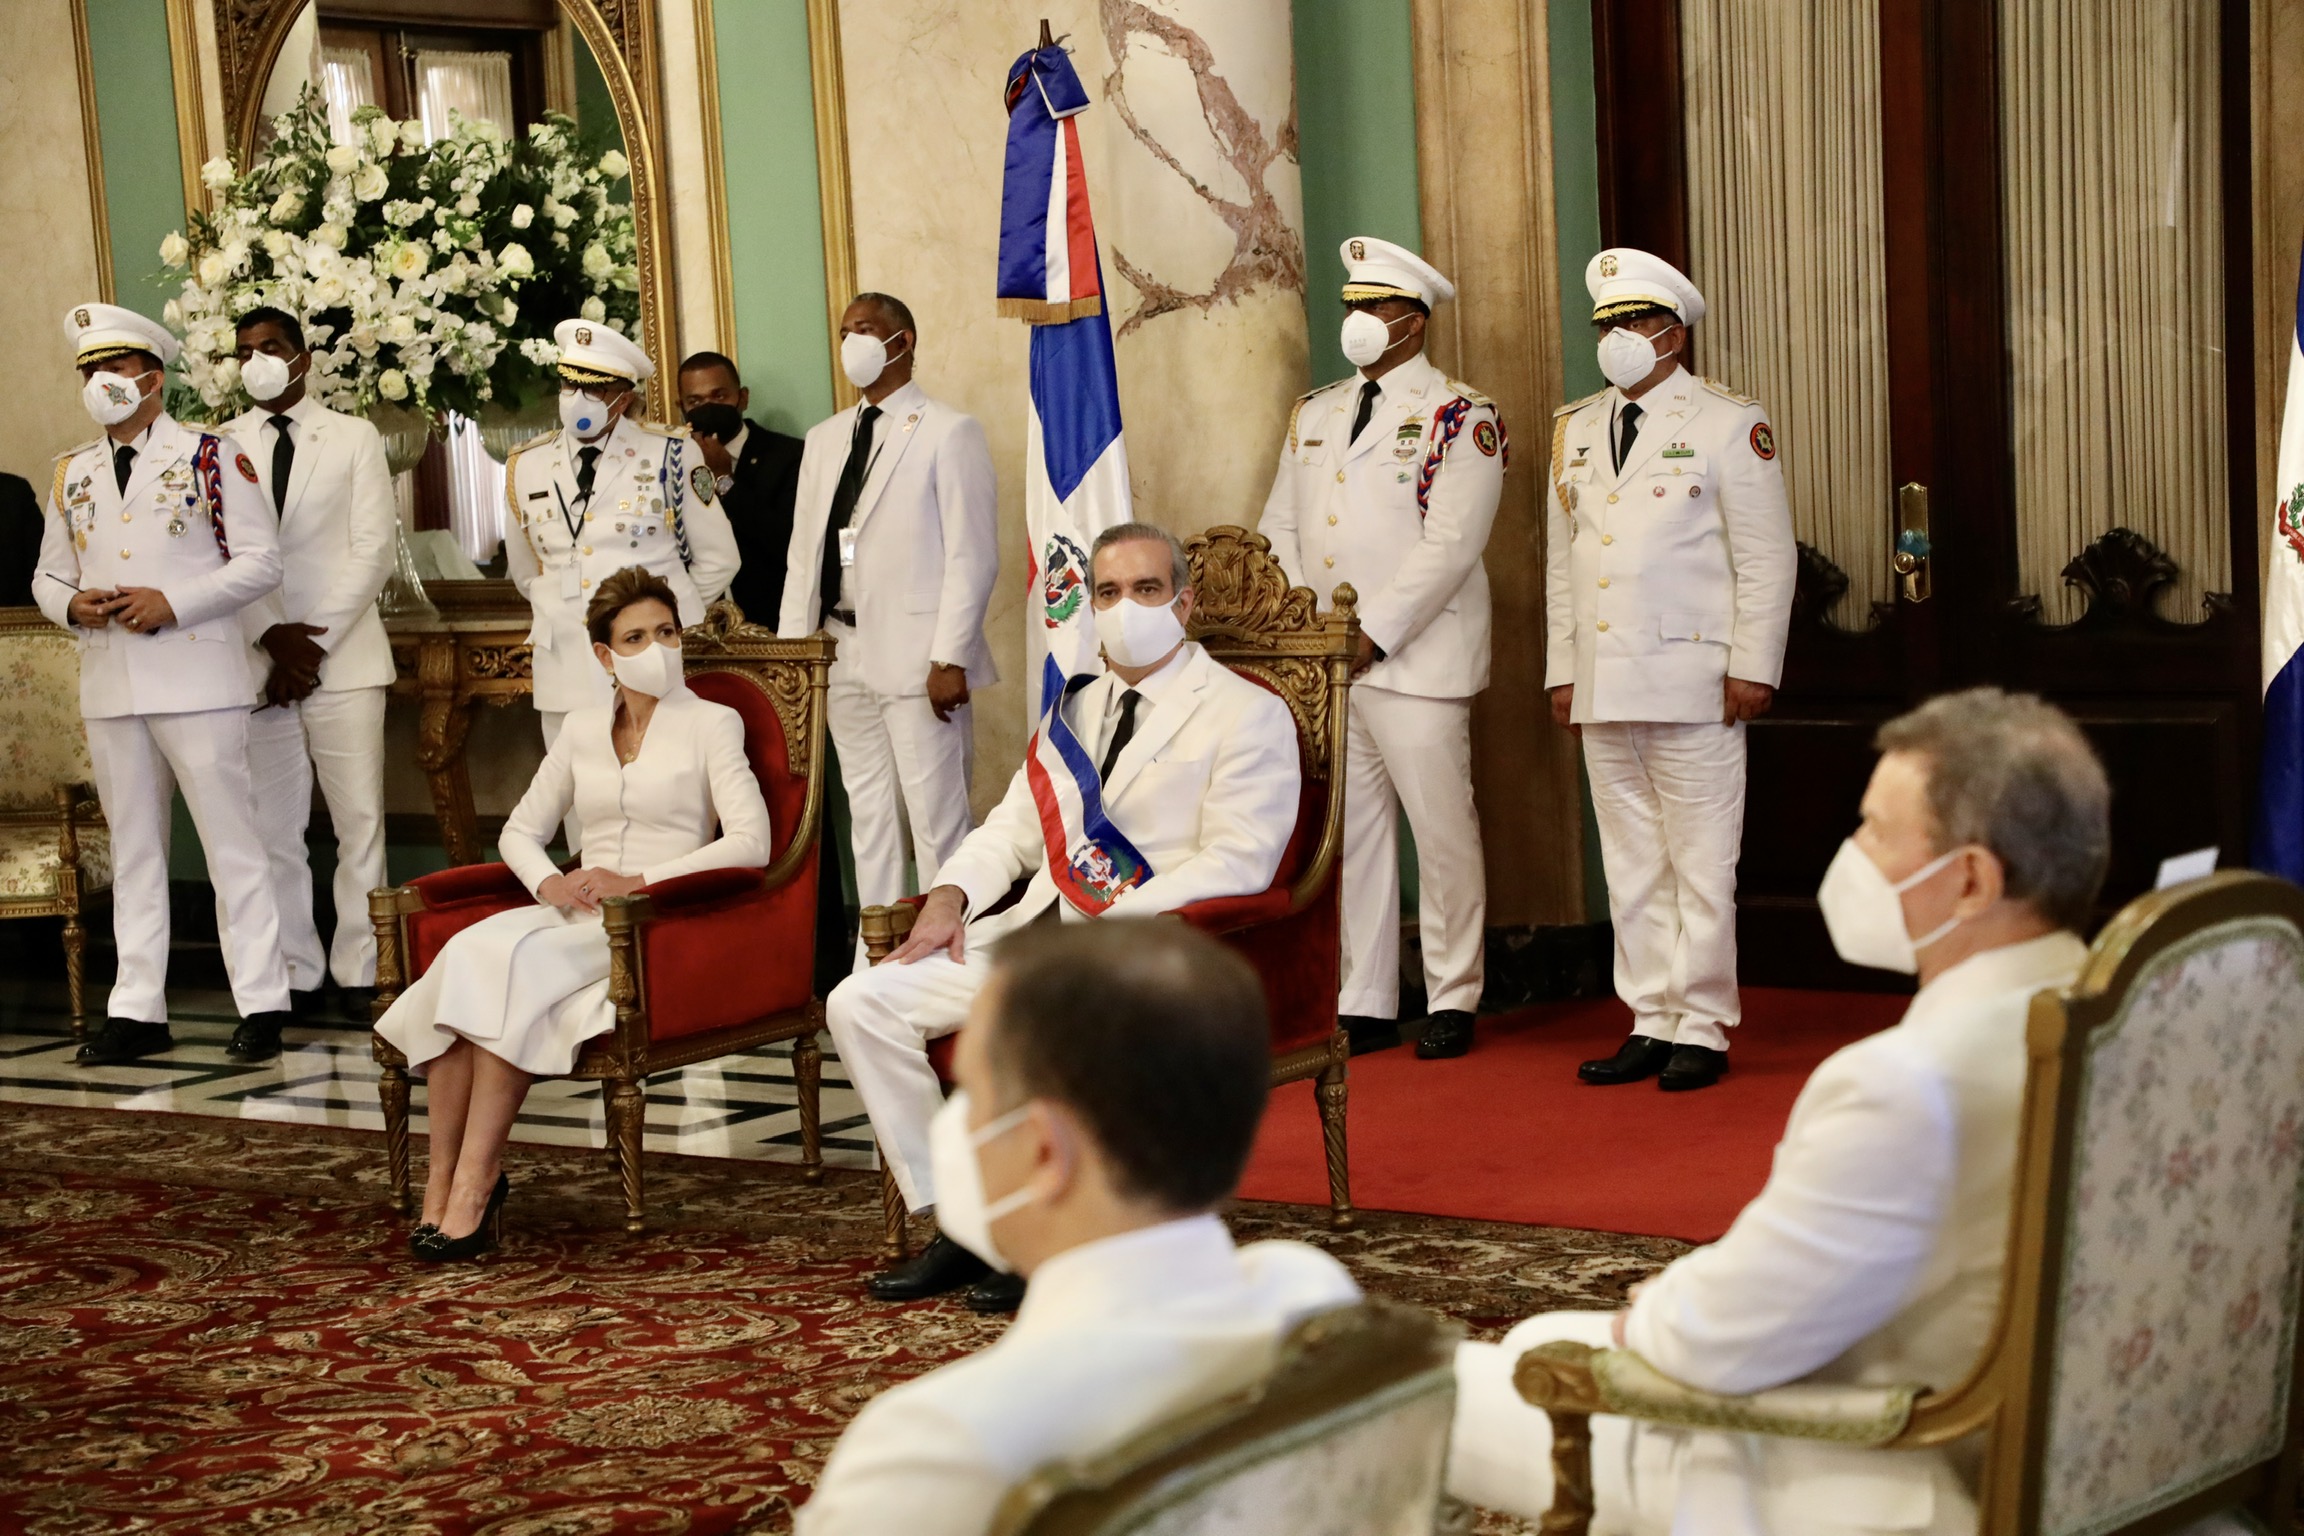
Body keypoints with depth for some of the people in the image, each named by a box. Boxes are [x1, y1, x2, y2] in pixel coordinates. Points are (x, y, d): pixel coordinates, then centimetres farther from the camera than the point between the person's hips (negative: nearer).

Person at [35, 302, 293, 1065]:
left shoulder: (211, 456, -1)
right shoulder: (73, 474, 14)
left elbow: (259, 559, -5)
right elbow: (48, 577, 18)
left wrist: (173, 602, -15)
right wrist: (72, 605, -5)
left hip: (196, 679, -5)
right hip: (109, 685, 5)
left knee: (232, 843, -2)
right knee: (133, 850, 10)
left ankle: (262, 1003, 4)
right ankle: (137, 1009, 15)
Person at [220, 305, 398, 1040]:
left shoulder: (353, 437, 8)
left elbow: (373, 548, 0)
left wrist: (316, 642, -8)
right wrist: (273, 636, -10)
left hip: (342, 655, -1)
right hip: (256, 656, 1)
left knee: (359, 819, -4)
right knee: (272, 826, 1)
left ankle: (360, 970, 1)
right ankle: (294, 974, 8)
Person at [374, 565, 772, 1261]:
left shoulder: (711, 724, 4)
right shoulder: (582, 731, 19)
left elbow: (751, 842, -8)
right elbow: (520, 830, 23)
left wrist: (638, 881, -14)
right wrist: (549, 883, 0)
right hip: (577, 918, 5)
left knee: (504, 964, -31)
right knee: (463, 956, -28)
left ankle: (474, 1180, -28)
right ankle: (445, 1179, -26)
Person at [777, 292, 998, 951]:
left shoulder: (949, 432, -3)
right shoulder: (825, 439, 17)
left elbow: (973, 555, -9)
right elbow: (804, 550, 16)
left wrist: (950, 659, -15)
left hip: (915, 659, -7)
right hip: (843, 654, 7)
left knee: (935, 817, -4)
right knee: (868, 816, 11)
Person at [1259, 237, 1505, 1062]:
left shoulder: (1461, 417, -3)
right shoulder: (1315, 414, 17)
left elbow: (1450, 545, -11)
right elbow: (1278, 527, 16)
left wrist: (1372, 635, -15)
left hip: (1414, 658, -6)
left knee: (1441, 830, -1)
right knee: (1349, 832, 7)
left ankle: (1452, 1001, 10)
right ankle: (1363, 1002, 14)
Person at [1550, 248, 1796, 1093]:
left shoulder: (1730, 423, 0)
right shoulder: (1574, 428, 16)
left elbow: (1767, 558, -2)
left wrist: (1753, 667, -9)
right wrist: (1562, 669, 12)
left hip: (1693, 685, -5)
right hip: (1601, 689, 5)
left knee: (1701, 864, -2)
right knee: (1631, 865, 9)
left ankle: (1702, 1029, 6)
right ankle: (1652, 1023, 16)